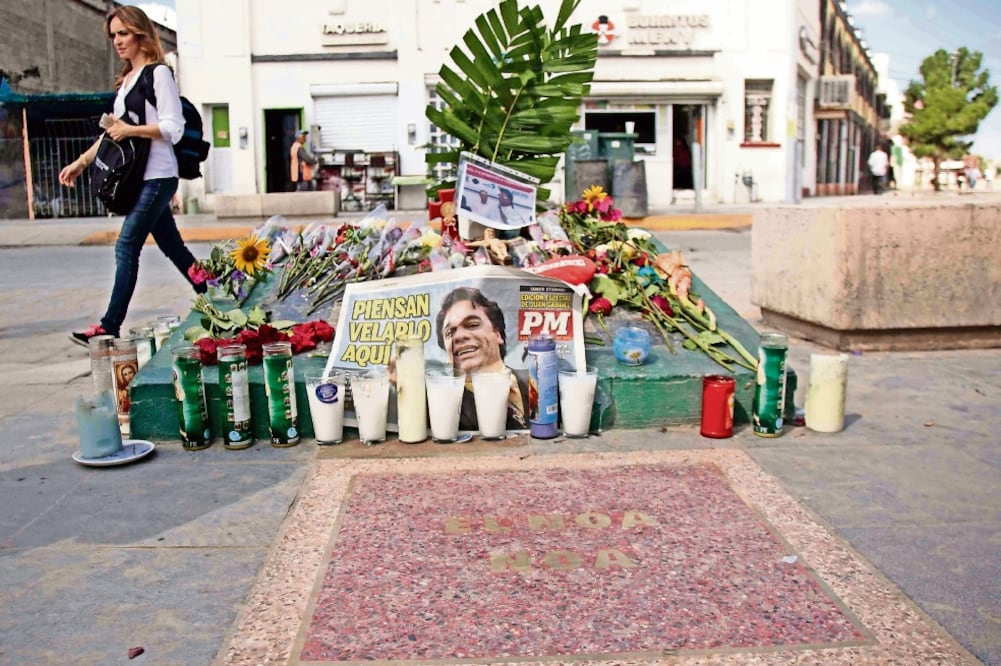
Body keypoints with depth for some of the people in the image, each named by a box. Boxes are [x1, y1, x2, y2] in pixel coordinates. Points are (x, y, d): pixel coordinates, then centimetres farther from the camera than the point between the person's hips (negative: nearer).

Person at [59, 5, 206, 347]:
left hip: (157, 177, -8)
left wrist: (130, 130, -16)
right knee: (171, 245, 10)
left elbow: (173, 128, -12)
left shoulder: (159, 73, -6)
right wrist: (82, 161, 20)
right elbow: (114, 129, 23)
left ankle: (110, 326, -5)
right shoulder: (127, 79, 18)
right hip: (139, 177, 8)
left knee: (126, 247, -9)